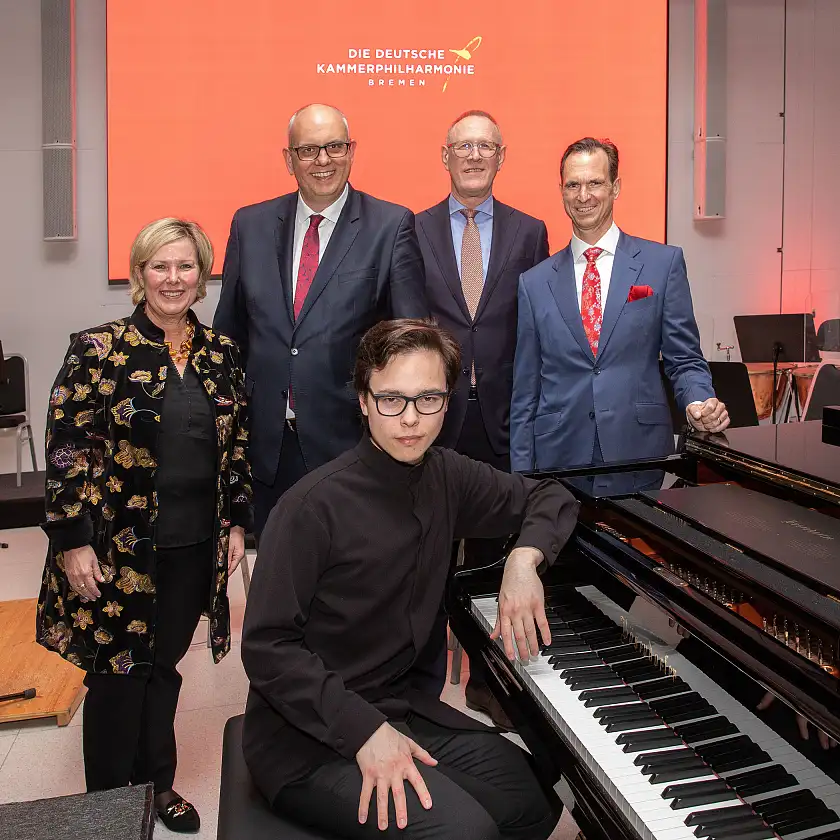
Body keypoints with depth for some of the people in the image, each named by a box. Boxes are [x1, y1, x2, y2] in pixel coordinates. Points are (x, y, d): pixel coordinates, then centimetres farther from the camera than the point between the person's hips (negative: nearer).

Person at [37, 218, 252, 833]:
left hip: (195, 546, 3)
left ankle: (157, 782, 38)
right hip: (119, 545, -3)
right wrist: (73, 542, -11)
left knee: (163, 666, 17)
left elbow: (236, 445, 9)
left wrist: (237, 522, 6)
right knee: (118, 672, 9)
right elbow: (67, 450, -9)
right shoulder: (99, 350, -8)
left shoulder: (221, 352, 3)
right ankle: (109, 802, 31)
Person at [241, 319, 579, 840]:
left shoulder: (444, 476, -1)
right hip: (309, 737, -6)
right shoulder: (314, 506, -21)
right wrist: (366, 731, -26)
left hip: (401, 706, 7)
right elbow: (267, 647, -20)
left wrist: (524, 558, -9)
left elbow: (550, 497, 11)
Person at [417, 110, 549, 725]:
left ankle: (487, 680, 29)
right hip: (431, 415, -1)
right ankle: (425, 681, 25)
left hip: (502, 419, 1)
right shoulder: (412, 231, 4)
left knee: (492, 552, 12)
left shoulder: (530, 232, 7)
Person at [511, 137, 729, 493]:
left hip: (638, 460, -1)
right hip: (559, 461, 1)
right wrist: (521, 477, 4)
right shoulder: (534, 282, 8)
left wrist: (698, 401, -17)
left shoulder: (664, 263, 4)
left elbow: (684, 358, 5)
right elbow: (525, 391, 8)